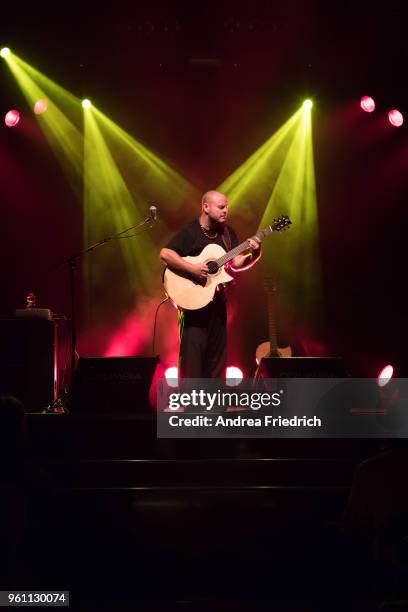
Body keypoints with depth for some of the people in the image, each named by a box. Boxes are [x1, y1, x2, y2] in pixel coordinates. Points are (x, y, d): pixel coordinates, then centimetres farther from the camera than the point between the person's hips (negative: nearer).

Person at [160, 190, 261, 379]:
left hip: (217, 300, 6)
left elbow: (236, 263, 9)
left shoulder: (227, 233, 11)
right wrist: (192, 268, -24)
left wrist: (252, 254, -10)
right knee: (192, 348, -10)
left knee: (217, 352, 8)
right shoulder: (189, 232, -8)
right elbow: (165, 254, -17)